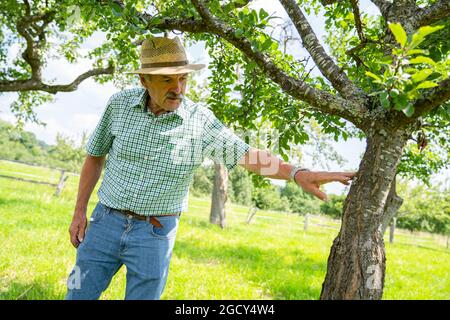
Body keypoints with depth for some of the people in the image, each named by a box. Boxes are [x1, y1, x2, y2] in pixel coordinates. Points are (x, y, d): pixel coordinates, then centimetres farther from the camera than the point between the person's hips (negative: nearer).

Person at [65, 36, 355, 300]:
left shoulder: (200, 121, -11)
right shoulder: (120, 104, -5)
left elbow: (247, 155, -15)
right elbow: (95, 157, 6)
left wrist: (297, 173, -30)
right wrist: (80, 212, 5)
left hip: (155, 234, -2)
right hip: (106, 222, 2)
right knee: (79, 295, 11)